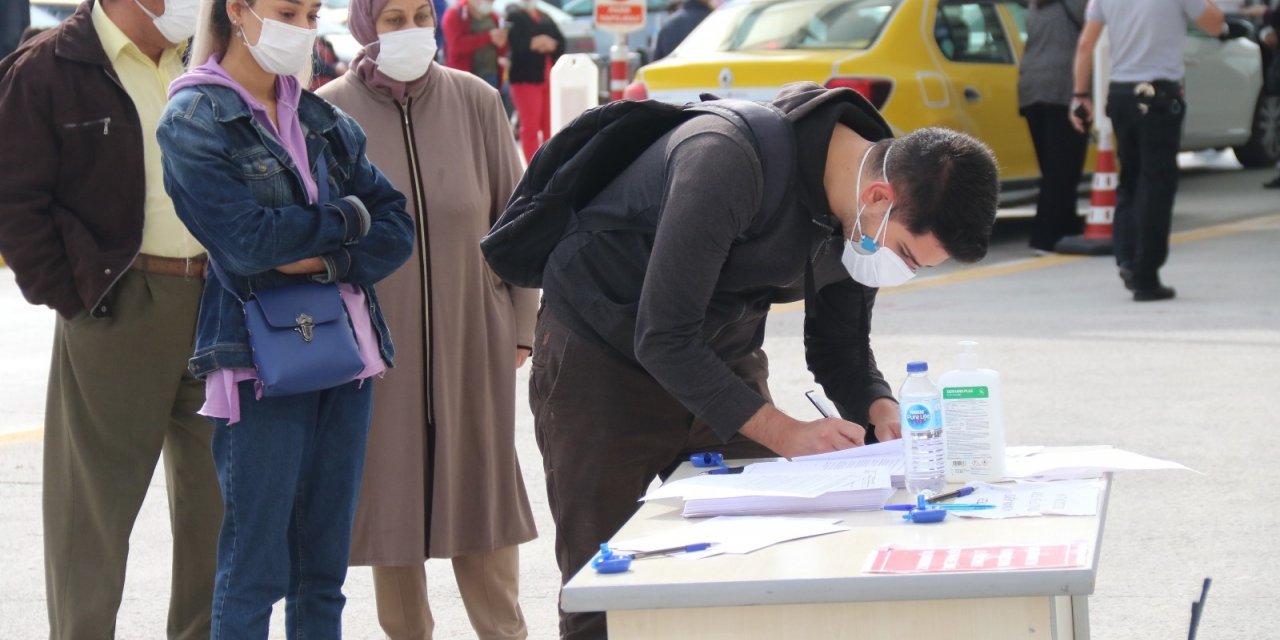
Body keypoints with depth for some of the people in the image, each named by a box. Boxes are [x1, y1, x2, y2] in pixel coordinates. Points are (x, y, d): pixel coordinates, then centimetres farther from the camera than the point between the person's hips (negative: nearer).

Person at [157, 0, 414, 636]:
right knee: (254, 568, -3)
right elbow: (246, 239, -16)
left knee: (323, 568, 9)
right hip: (259, 364, -6)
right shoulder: (194, 120, -4)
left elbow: (397, 229, 7)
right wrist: (348, 216, -4)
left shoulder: (318, 118, 13)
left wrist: (326, 259, -11)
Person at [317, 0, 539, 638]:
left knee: (482, 488, 7)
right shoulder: (329, 113, -4)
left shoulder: (475, 101, -1)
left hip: (471, 339, 1)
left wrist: (520, 324, 4)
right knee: (389, 496, 6)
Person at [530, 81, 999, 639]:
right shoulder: (727, 162, -33)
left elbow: (839, 343, 3)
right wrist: (784, 433, -33)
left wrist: (881, 410, -18)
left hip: (721, 361, 7)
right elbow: (662, 340, -32)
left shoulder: (868, 216, -10)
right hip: (602, 358, -6)